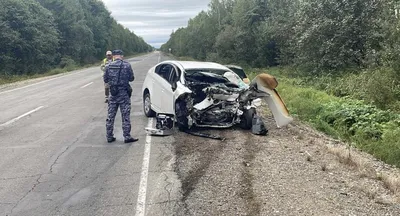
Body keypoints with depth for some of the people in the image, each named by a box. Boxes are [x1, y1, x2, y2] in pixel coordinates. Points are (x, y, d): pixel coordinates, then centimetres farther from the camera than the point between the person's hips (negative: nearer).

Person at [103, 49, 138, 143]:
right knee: (125, 116, 2)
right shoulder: (127, 65, -7)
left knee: (110, 116, 11)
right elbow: (131, 78, 0)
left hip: (112, 94, 3)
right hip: (124, 93, -3)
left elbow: (105, 79, 7)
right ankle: (127, 137, 4)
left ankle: (109, 137, 16)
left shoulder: (109, 66, 1)